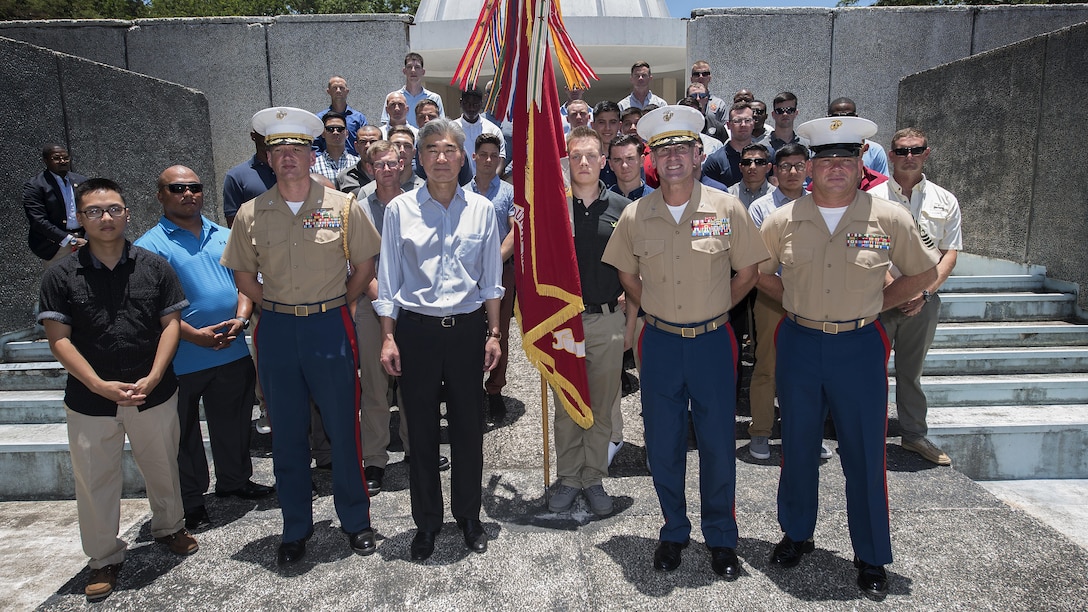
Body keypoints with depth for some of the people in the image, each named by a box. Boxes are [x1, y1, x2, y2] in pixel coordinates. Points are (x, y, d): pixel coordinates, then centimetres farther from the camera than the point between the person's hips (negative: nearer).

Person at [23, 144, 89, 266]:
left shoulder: (81, 181, 11)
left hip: (83, 241, 4)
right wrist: (71, 241, -17)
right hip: (55, 246, -4)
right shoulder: (34, 186, -3)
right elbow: (38, 221, -11)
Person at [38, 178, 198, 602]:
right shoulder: (61, 277, -2)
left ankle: (169, 527, 41)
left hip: (154, 394, 1)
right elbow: (59, 339, -5)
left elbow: (170, 324, -1)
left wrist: (153, 378, -13)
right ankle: (104, 559, 28)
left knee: (162, 469, 16)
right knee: (95, 480, 10)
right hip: (90, 400, 0)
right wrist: (101, 385, -16)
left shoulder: (154, 267, 1)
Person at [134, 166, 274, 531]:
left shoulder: (224, 236, 11)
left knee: (234, 423, 17)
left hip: (233, 352, 5)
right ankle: (191, 501, 24)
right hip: (182, 359, -4)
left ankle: (234, 480, 37)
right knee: (184, 433, 10)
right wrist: (194, 335, -19)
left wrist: (240, 318, -7)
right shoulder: (151, 245, -5)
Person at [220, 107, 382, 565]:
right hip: (276, 331, 2)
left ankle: (356, 520, 24)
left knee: (343, 428, 5)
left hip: (330, 326, -2)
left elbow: (364, 264, 4)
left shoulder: (342, 206, -3)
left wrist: (337, 305, 1)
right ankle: (296, 528, 27)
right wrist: (275, 307, 4)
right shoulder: (251, 214, 3)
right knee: (286, 434, 11)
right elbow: (243, 273, 12)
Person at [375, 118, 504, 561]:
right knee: (421, 429, 8)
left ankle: (469, 515, 30)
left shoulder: (481, 209, 3)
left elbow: (491, 278, 7)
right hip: (417, 329, -1)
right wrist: (388, 337, -2)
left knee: (468, 425, 10)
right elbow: (388, 279, 2)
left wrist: (493, 333, 5)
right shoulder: (400, 209, 0)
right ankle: (426, 522, 26)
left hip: (467, 328, 1)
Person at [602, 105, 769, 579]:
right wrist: (655, 312, 7)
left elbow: (746, 274, 5)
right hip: (660, 343, 1)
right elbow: (627, 276, 13)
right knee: (662, 446, 10)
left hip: (712, 341, -1)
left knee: (718, 443, 8)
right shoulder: (635, 215, -1)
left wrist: (711, 310, 4)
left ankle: (721, 539, 28)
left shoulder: (727, 209, -5)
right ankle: (674, 533, 31)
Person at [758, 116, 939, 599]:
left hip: (859, 346, -1)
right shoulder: (782, 222, -2)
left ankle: (871, 558, 24)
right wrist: (795, 303, 4)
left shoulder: (890, 219, -4)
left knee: (864, 453, 6)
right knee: (797, 446, 13)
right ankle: (796, 534, 34)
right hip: (798, 344, 2)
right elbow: (759, 272, 13)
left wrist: (876, 304, 1)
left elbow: (923, 272, 8)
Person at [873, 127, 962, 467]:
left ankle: (915, 434, 29)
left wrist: (924, 292, -9)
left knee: (911, 369, 15)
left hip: (924, 300, 2)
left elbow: (950, 253, 4)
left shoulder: (945, 200, 6)